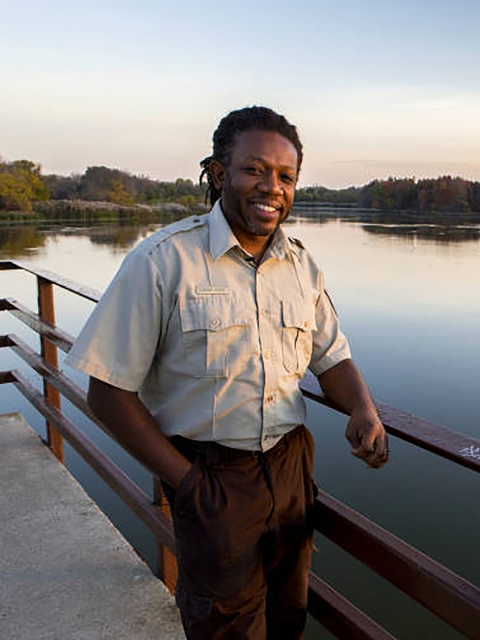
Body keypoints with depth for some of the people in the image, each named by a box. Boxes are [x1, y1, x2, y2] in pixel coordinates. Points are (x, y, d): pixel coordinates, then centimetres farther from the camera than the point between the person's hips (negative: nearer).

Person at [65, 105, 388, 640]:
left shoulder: (301, 266, 2)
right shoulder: (164, 260, -15)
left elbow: (331, 357, 11)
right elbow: (108, 391, -14)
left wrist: (363, 408, -11)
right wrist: (186, 480, -16)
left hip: (292, 468, 5)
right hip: (211, 480, -5)